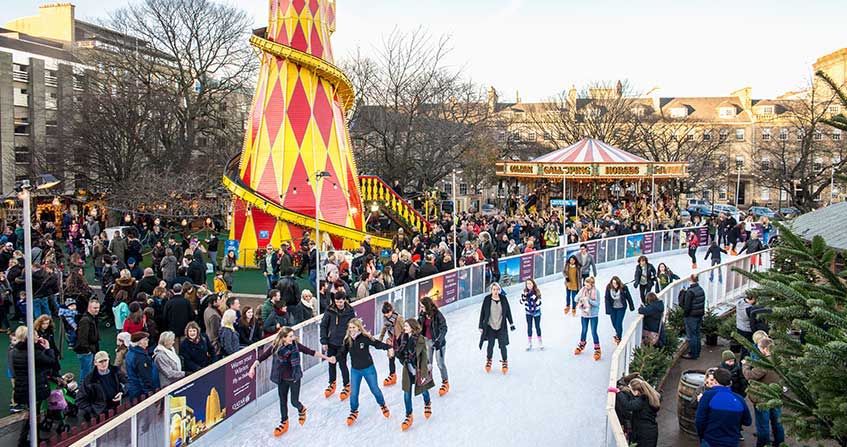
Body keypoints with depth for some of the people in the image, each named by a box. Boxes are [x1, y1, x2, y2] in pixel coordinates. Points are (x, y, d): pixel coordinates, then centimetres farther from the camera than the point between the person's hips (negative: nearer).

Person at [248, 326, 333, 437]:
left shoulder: (295, 345, -13)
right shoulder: (275, 347, -15)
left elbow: (311, 352, -7)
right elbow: (262, 357, -12)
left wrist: (327, 358, -4)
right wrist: (253, 367, -24)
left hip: (294, 379, -1)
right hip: (282, 380, 1)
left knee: (294, 402, 3)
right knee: (283, 402, 15)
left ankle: (302, 409, 39)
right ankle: (284, 423, 37)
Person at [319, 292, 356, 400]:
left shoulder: (350, 311, -8)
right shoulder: (330, 311, -6)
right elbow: (323, 326, -1)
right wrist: (324, 341, -6)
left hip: (343, 343, -2)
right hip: (331, 342, 2)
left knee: (342, 364, -1)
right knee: (331, 364, 15)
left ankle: (347, 386, 18)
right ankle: (332, 384, 35)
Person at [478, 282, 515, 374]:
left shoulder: (503, 299, -5)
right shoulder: (487, 299, -9)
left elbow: (508, 311, 6)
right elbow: (482, 313, -3)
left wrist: (511, 323, 8)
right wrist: (481, 326, -2)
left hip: (501, 327, 1)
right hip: (490, 326, 0)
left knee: (502, 345, 0)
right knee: (490, 345, 4)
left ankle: (504, 362, 21)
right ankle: (488, 360, 28)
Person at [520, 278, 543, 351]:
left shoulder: (537, 292, -13)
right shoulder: (524, 292, -10)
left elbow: (539, 302, -9)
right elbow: (522, 302, -13)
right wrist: (524, 296, -28)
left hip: (537, 312, -1)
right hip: (528, 313, 1)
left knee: (537, 327, 11)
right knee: (529, 327, 10)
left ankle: (540, 342, 27)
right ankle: (529, 343, 24)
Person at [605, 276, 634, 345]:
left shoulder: (624, 288, -19)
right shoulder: (608, 288, -16)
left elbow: (628, 297, -5)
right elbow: (607, 299, -13)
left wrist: (631, 307, 4)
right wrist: (608, 310, -16)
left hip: (621, 308, -2)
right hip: (612, 308, 2)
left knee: (619, 323, -9)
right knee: (614, 323, 13)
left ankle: (618, 338, 9)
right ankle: (618, 333, 43)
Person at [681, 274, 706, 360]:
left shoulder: (690, 292, -22)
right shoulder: (701, 289, 5)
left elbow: (687, 306, -21)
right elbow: (703, 302, 12)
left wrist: (684, 313, -5)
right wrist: (702, 313, 18)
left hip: (691, 316, -8)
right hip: (700, 315, 8)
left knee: (691, 336, 1)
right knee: (697, 335, 18)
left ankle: (692, 354, 7)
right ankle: (697, 353, 26)